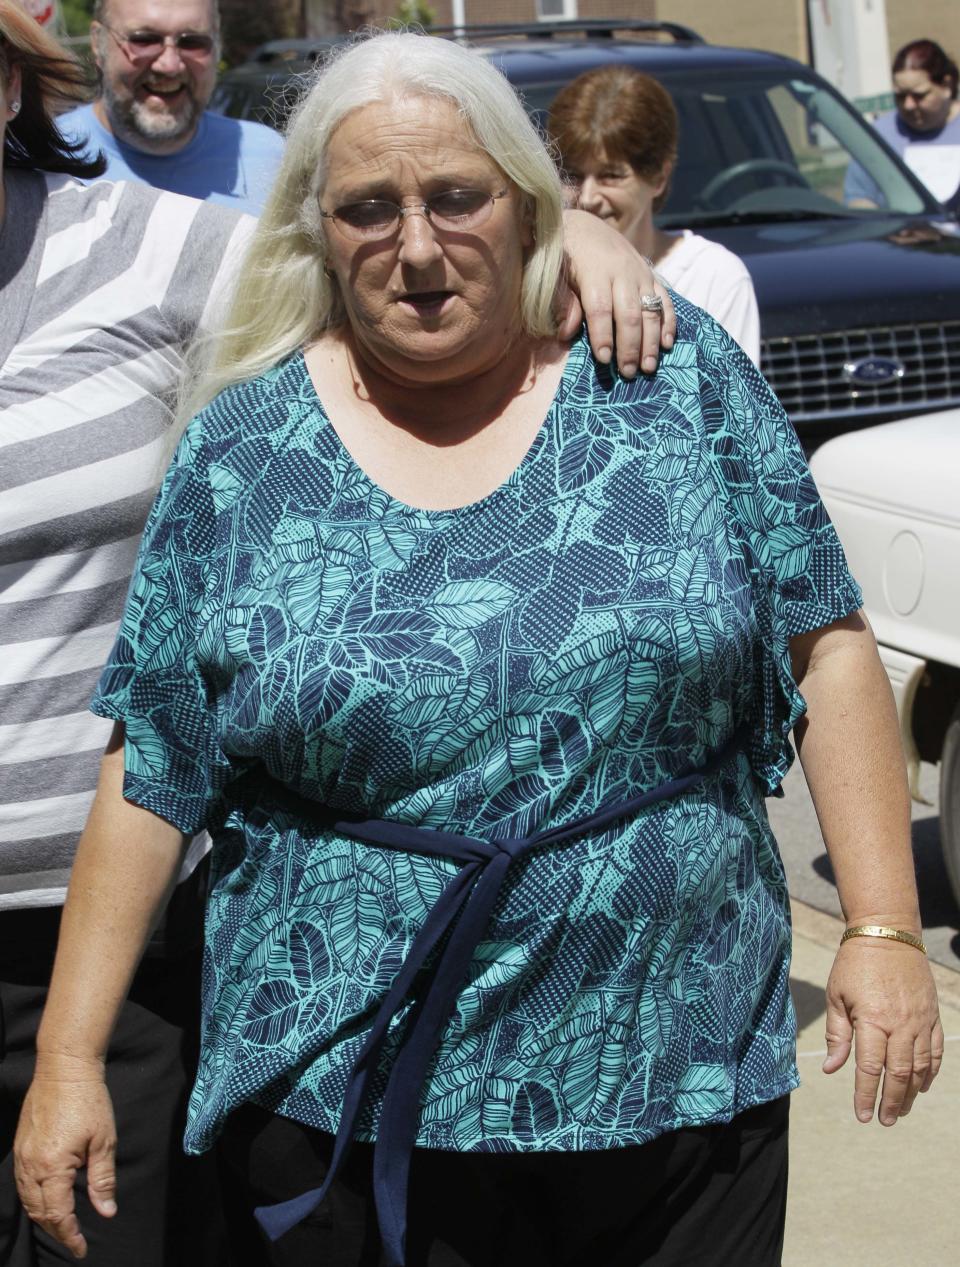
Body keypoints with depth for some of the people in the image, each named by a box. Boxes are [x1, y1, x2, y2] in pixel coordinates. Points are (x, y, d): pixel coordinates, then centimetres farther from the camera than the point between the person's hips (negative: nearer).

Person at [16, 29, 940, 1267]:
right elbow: (153, 778, 1)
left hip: (687, 1079, 1)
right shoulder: (242, 454, -1)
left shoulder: (675, 375, -1)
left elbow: (826, 651, 1)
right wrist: (68, 1054, -1)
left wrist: (884, 928, -6)